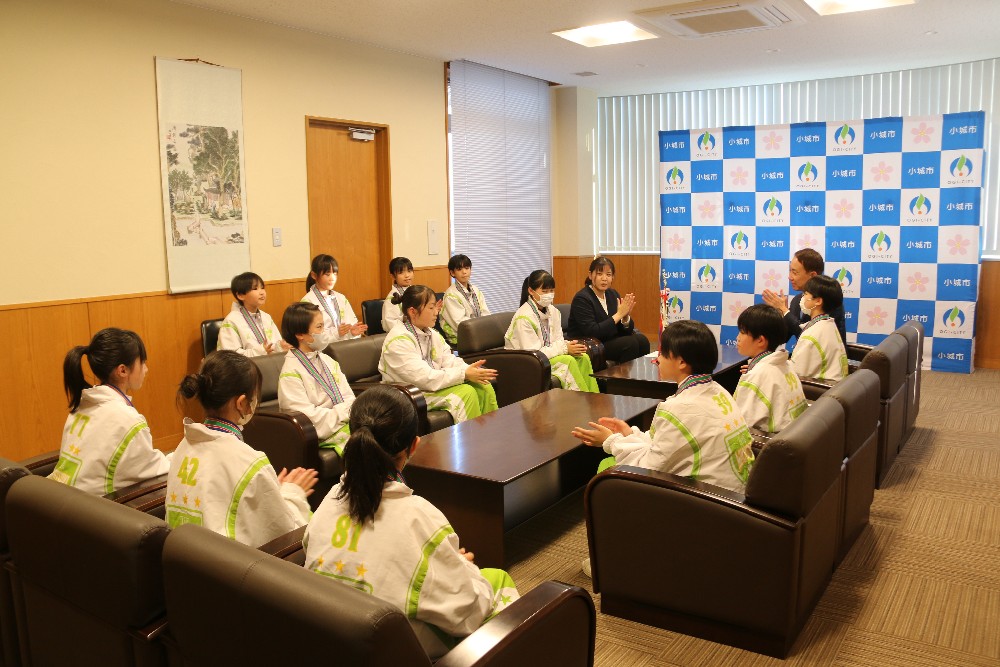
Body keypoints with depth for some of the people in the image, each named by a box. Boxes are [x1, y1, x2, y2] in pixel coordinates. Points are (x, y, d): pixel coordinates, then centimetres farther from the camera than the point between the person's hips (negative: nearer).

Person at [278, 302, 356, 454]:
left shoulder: (327, 361, 18)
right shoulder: (291, 372, -7)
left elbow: (349, 398, 14)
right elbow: (306, 417, -13)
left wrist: (349, 410, -8)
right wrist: (342, 413, -13)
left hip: (344, 421, 7)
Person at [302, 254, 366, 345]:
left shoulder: (341, 298, 15)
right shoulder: (307, 301, -4)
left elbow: (352, 321, 12)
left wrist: (353, 331, -9)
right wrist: (335, 333, -20)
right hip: (322, 348, -5)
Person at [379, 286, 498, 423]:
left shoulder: (431, 334, 8)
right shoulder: (399, 341, -21)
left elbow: (450, 361, 2)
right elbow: (425, 378, -26)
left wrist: (471, 370, -20)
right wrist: (465, 374, -24)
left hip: (431, 385, 9)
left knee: (483, 387, -7)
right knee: (465, 392, -23)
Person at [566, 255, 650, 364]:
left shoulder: (613, 295, 6)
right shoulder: (582, 299, -15)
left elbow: (626, 331, 6)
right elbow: (592, 332, -25)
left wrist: (626, 317, -17)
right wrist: (619, 315, -22)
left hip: (608, 340, 7)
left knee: (642, 340, -14)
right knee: (630, 343, -22)